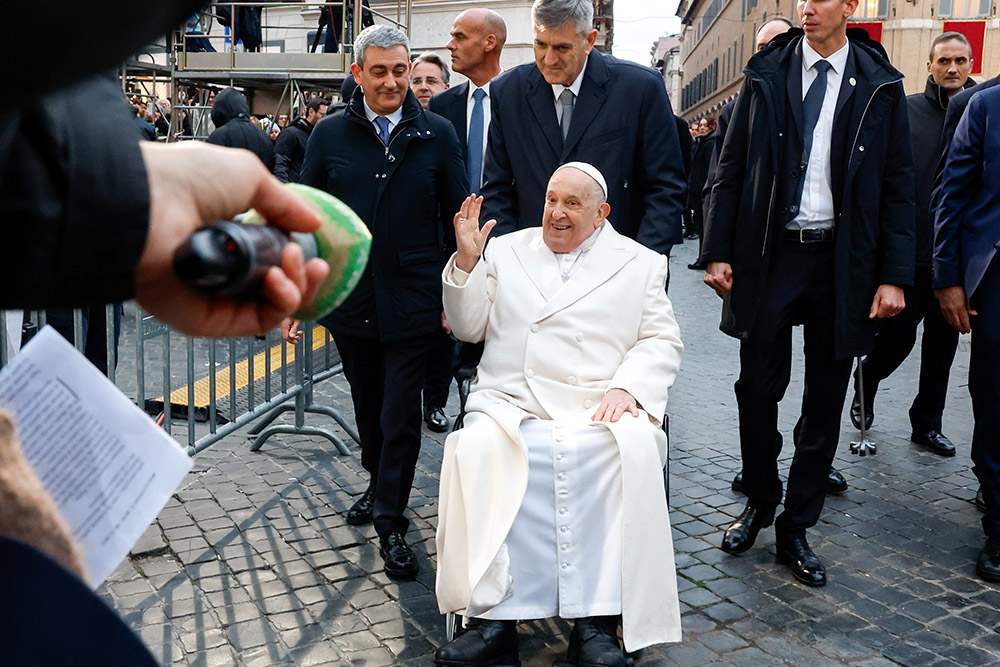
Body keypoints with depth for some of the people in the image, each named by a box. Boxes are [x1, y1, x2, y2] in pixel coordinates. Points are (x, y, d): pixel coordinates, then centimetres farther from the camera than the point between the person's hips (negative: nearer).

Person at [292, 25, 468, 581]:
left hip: (412, 300, -2)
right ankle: (379, 487, 39)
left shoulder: (437, 135, -1)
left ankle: (391, 521, 11)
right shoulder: (330, 135, 3)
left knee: (401, 414, -1)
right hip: (349, 299, 3)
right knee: (368, 407, 17)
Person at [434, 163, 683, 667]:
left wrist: (627, 386, -10)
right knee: (478, 449, -31)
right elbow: (469, 328, 16)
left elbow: (662, 342, 9)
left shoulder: (641, 264, 15)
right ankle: (493, 618, -27)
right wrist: (466, 261, 2)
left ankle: (597, 618, -27)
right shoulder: (505, 251, 19)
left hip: (602, 409, 0)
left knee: (636, 449, -33)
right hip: (511, 404, 1)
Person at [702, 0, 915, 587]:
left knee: (824, 406, 7)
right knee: (757, 389, 5)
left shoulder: (881, 86, 3)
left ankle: (796, 529, 22)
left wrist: (894, 275, -5)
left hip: (843, 261, 0)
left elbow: (898, 186, 2)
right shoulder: (766, 74, 4)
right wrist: (719, 251, -4)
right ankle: (759, 503, 28)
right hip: (770, 254, 0)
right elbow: (732, 166, 4)